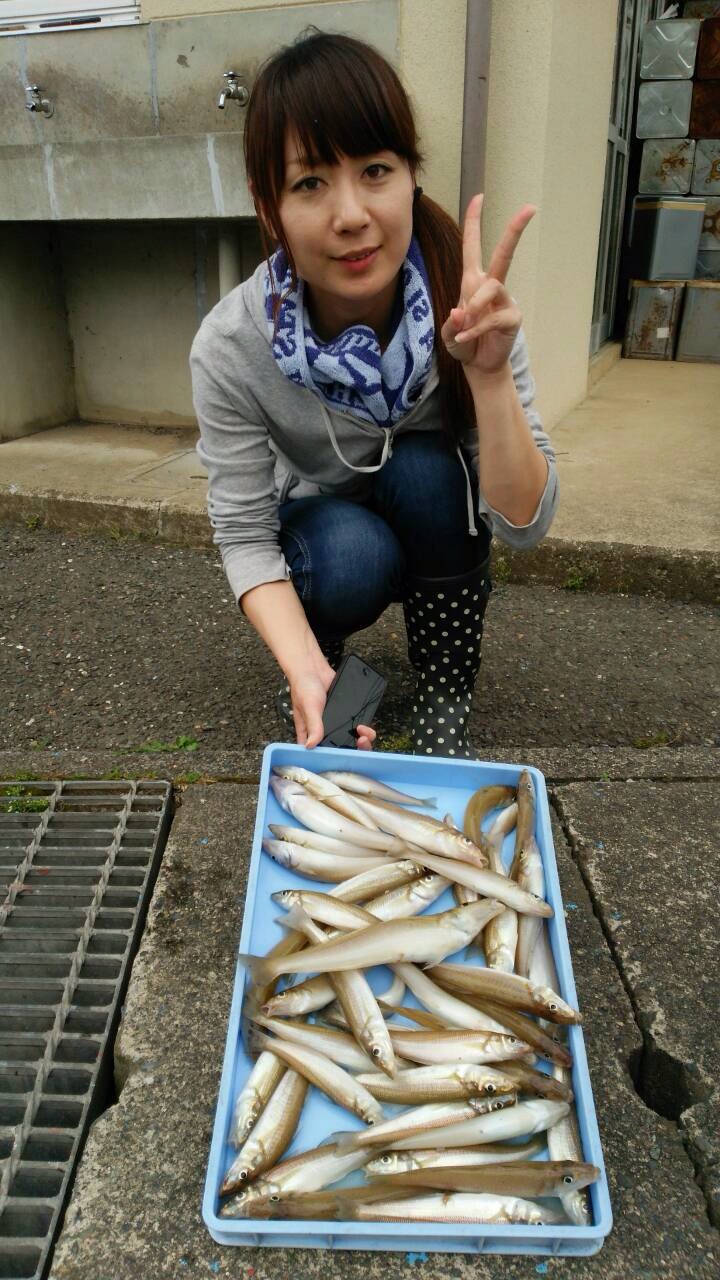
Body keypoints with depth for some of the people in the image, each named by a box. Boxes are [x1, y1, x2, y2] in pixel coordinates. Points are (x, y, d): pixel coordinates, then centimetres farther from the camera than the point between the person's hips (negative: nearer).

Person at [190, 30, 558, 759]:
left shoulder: (465, 304, -25)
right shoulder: (231, 347, -26)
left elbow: (524, 525, -27)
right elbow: (244, 536, -21)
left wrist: (489, 375, -42)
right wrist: (304, 668, -38)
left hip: (435, 529, 1)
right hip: (320, 537, -1)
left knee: (425, 469, -30)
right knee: (352, 557, -33)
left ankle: (444, 702, -12)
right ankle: (320, 652, 2)